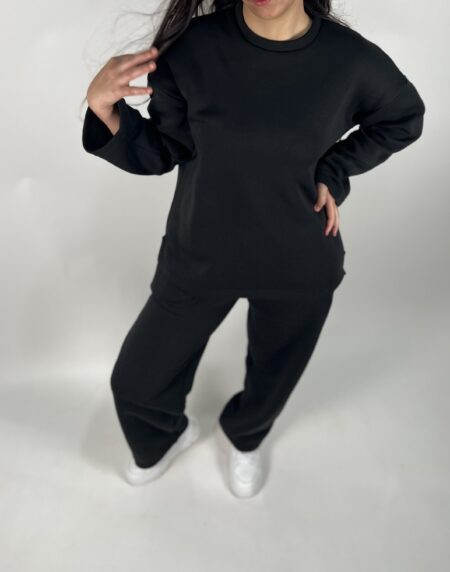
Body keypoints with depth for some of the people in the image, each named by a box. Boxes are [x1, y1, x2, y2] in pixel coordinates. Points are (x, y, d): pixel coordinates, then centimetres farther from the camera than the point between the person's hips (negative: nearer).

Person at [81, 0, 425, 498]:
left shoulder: (351, 60, -15)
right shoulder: (194, 48, -16)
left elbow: (405, 118, 6)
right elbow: (160, 152, -6)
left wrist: (333, 173, -6)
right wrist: (105, 111, -24)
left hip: (300, 265, 1)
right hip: (200, 256, 1)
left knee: (273, 381, 22)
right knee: (136, 382, 11)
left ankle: (242, 438, 60)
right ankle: (168, 435, 50)